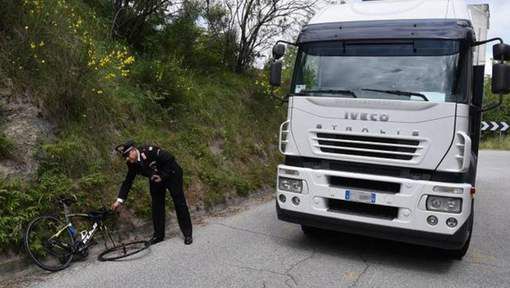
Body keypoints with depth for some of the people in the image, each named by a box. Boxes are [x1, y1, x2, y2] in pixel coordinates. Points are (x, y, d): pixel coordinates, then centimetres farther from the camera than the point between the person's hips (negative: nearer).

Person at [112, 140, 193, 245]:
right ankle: (158, 234, 19)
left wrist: (162, 176, -25)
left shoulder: (150, 151, -33)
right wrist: (119, 200, -11)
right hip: (156, 180, 6)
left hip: (171, 174, -6)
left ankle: (187, 234, 3)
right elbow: (127, 182, -5)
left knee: (179, 203, -5)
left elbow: (170, 160, -27)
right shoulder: (132, 164, -12)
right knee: (156, 205, 5)